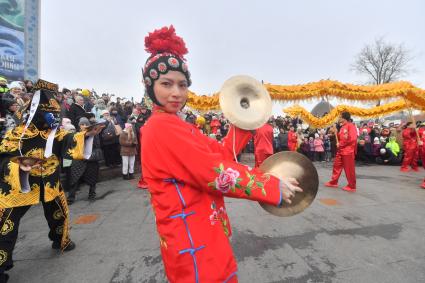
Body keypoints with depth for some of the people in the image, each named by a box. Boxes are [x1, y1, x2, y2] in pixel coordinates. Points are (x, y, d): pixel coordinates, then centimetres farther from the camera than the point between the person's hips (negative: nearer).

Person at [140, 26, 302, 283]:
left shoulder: (176, 125, 9)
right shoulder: (162, 127, -22)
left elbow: (220, 153, 6)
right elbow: (215, 172, -26)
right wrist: (275, 186, -17)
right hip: (193, 238, -9)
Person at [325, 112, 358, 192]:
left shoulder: (351, 126, -11)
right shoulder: (342, 127, 15)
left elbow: (352, 138, -21)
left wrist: (341, 144, -15)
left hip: (348, 151, -9)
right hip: (340, 151, 9)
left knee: (349, 169, 0)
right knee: (336, 166, 14)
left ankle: (352, 186, 12)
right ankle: (333, 182, 26)